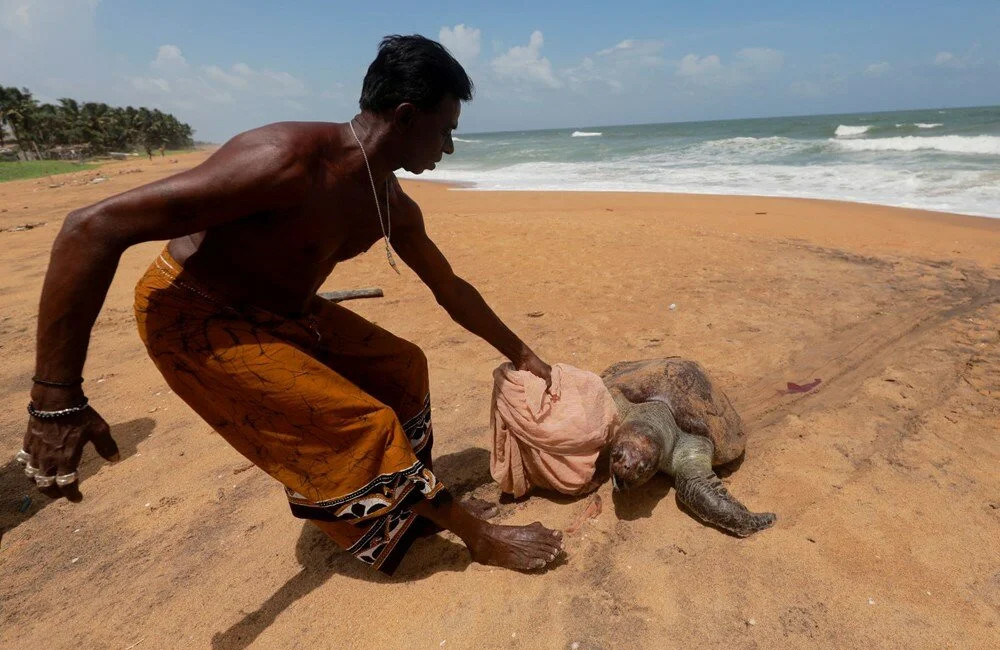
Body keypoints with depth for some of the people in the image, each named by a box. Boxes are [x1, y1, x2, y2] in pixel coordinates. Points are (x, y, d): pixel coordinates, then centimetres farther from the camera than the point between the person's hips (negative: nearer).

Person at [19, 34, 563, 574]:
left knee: (401, 366, 8)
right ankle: (480, 538, 5)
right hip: (193, 315, -8)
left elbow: (450, 289, 10)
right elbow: (92, 228, -30)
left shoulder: (391, 205, -4)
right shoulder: (288, 161, -31)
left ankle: (409, 502, 23)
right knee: (364, 424, -14)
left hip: (286, 313, 9)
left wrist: (521, 355, 16)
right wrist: (56, 400, -29)